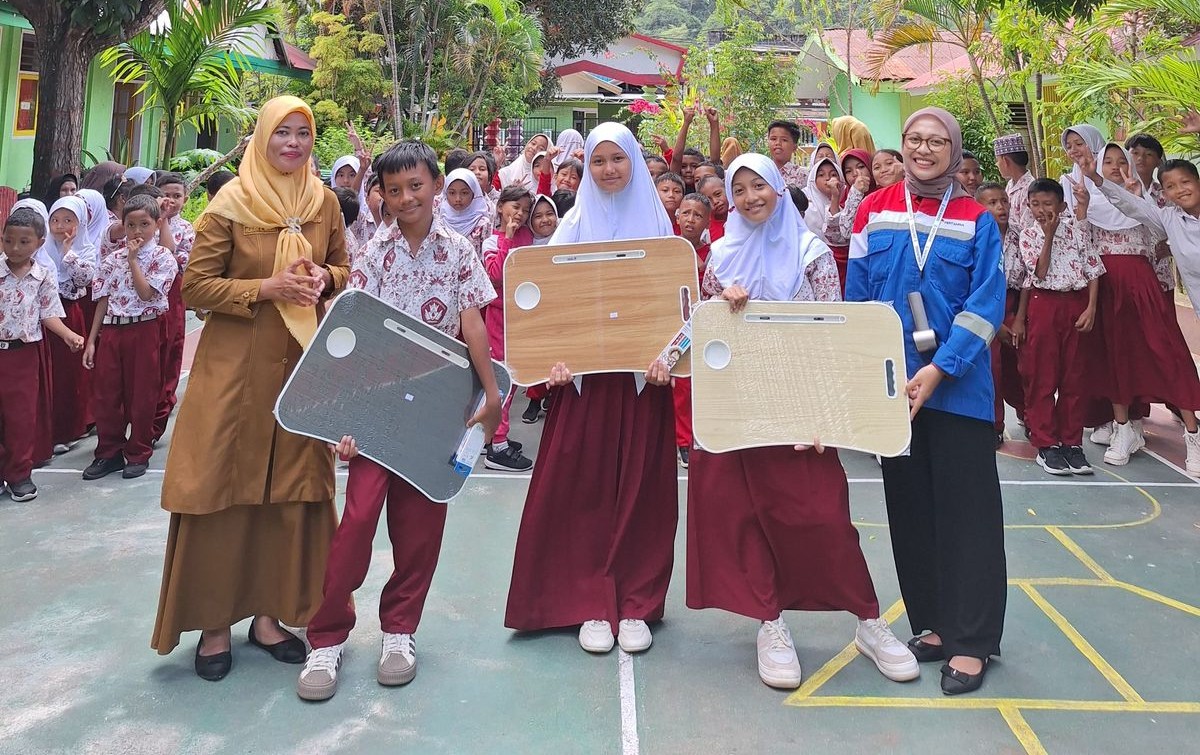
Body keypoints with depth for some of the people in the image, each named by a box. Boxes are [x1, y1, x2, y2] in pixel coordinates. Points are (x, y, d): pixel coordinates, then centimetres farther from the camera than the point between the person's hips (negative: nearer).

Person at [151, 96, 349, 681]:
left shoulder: (324, 202, 6)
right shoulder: (231, 205, -6)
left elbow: (342, 269, 17)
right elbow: (194, 286, -6)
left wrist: (323, 277, -5)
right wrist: (265, 289, -17)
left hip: (302, 362, 4)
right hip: (235, 364, -4)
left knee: (291, 490, 7)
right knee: (224, 488, 1)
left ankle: (268, 614, 22)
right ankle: (214, 623, 16)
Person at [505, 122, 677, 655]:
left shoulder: (656, 221, 8)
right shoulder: (574, 224, 7)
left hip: (641, 373, 0)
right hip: (585, 374, 0)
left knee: (640, 489, 4)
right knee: (584, 489, 0)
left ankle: (636, 605, 14)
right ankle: (591, 605, 11)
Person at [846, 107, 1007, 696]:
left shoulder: (976, 220, 1)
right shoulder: (875, 211, 6)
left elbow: (986, 306, -6)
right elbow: (857, 298, 7)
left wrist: (937, 369, -17)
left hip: (959, 386, -2)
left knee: (966, 509, 1)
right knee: (909, 504, 10)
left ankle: (971, 641, 11)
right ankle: (930, 623, 24)